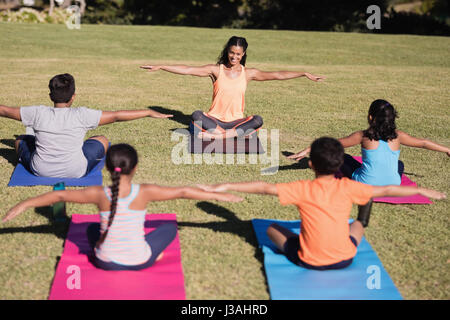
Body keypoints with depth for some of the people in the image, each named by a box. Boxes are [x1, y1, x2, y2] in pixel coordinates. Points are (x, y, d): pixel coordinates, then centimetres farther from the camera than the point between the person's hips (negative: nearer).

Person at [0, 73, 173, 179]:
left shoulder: (38, 113, -11)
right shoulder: (81, 115, -16)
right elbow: (116, 116, -11)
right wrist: (148, 112, -2)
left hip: (40, 171, 2)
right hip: (76, 172, -1)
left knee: (21, 140, 27)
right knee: (102, 140, 19)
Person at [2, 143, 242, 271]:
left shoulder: (100, 195, -15)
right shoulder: (144, 193, -18)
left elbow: (59, 195, -6)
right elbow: (182, 192, -9)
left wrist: (25, 204, 6)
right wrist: (217, 195, 2)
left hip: (106, 262, 1)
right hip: (139, 262, -1)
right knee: (170, 227, 22)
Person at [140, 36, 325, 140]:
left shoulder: (248, 73, 4)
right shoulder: (216, 70, 0)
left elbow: (277, 75, 1)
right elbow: (187, 70, -6)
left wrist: (305, 74, -4)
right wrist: (160, 67, -14)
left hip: (237, 121, 1)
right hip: (215, 119, -1)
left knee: (258, 120, -29)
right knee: (196, 115, -29)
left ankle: (215, 135, -34)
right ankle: (234, 134, -32)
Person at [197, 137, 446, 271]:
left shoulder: (303, 190, -14)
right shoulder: (348, 187, -9)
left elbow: (265, 188, -18)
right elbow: (385, 190, -1)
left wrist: (226, 186, -15)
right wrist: (421, 191, 12)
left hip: (309, 262, -2)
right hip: (345, 260, 3)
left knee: (272, 229, 17)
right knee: (357, 224, 31)